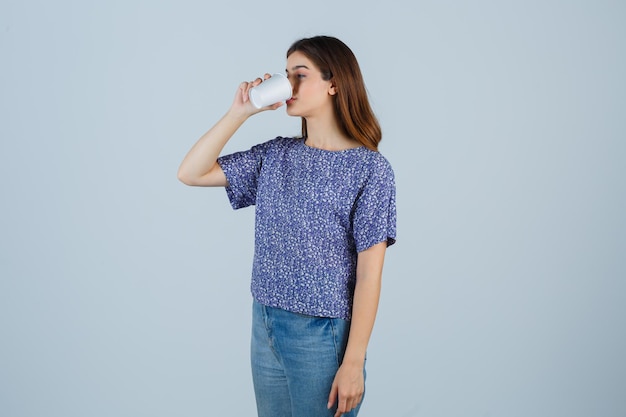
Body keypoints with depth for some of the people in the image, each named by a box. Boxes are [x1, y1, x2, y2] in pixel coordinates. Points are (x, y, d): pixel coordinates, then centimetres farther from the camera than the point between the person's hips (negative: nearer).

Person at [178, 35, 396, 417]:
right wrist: (239, 112, -4)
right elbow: (191, 173, 3)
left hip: (324, 335, -5)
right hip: (265, 328, 5)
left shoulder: (369, 168, -10)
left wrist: (353, 363, -14)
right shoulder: (276, 155, 5)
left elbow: (369, 274, -12)